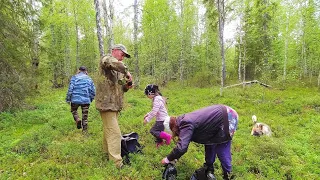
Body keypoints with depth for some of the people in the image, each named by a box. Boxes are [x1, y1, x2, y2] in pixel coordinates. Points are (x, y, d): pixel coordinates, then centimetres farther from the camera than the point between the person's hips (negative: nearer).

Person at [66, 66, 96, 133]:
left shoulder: (74, 77, 2)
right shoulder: (89, 79, 10)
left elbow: (70, 88, -7)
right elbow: (93, 91, 7)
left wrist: (68, 99, 1)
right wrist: (90, 99, 20)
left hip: (76, 99, -2)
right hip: (86, 100, 2)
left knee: (74, 110, 22)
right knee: (85, 115, 10)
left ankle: (77, 120, -3)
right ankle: (85, 130, 10)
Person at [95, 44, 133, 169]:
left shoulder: (118, 70, 20)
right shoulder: (106, 59, -7)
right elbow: (111, 62, -34)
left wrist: (126, 86, 3)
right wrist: (127, 72, -27)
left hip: (115, 104, 9)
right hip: (107, 103, -9)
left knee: (109, 131, 20)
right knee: (115, 134, -10)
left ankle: (107, 154, 34)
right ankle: (116, 163, -5)